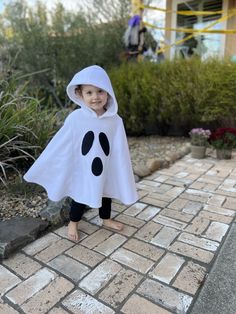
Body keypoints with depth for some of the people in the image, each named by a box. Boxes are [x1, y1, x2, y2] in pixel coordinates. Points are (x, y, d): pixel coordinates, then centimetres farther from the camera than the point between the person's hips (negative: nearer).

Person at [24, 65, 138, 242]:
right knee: (80, 196, 17)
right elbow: (59, 146, -11)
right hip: (82, 170, -2)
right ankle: (73, 223, 43)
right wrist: (42, 169, -5)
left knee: (106, 194, 22)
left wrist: (123, 176, -3)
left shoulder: (115, 120, -15)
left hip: (106, 170, 2)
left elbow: (120, 151, -7)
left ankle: (106, 219, 49)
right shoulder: (75, 118, -19)